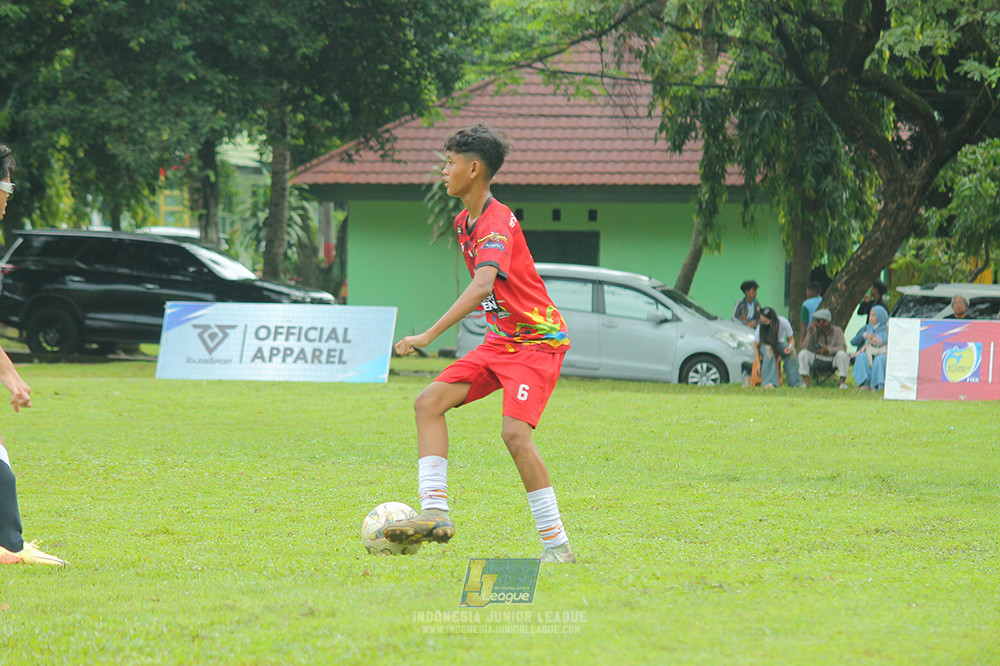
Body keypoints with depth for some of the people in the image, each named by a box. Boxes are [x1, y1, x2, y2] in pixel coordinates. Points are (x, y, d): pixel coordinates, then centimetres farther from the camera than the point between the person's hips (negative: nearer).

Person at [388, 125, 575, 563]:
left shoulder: (498, 222, -20)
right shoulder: (464, 222, 10)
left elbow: (483, 285, -37)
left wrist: (429, 336, -43)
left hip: (537, 340, -9)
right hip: (499, 341, 9)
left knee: (514, 432, -24)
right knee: (429, 402, -6)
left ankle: (557, 545, -16)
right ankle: (435, 511, -13)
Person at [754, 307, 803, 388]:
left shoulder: (783, 322, -23)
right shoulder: (761, 327, -24)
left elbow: (791, 339, -9)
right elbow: (755, 346, -16)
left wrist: (790, 347, -33)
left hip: (779, 343, 1)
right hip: (765, 344, -1)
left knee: (792, 351, -30)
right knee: (769, 349, -38)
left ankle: (795, 383, -27)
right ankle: (768, 382, -43)